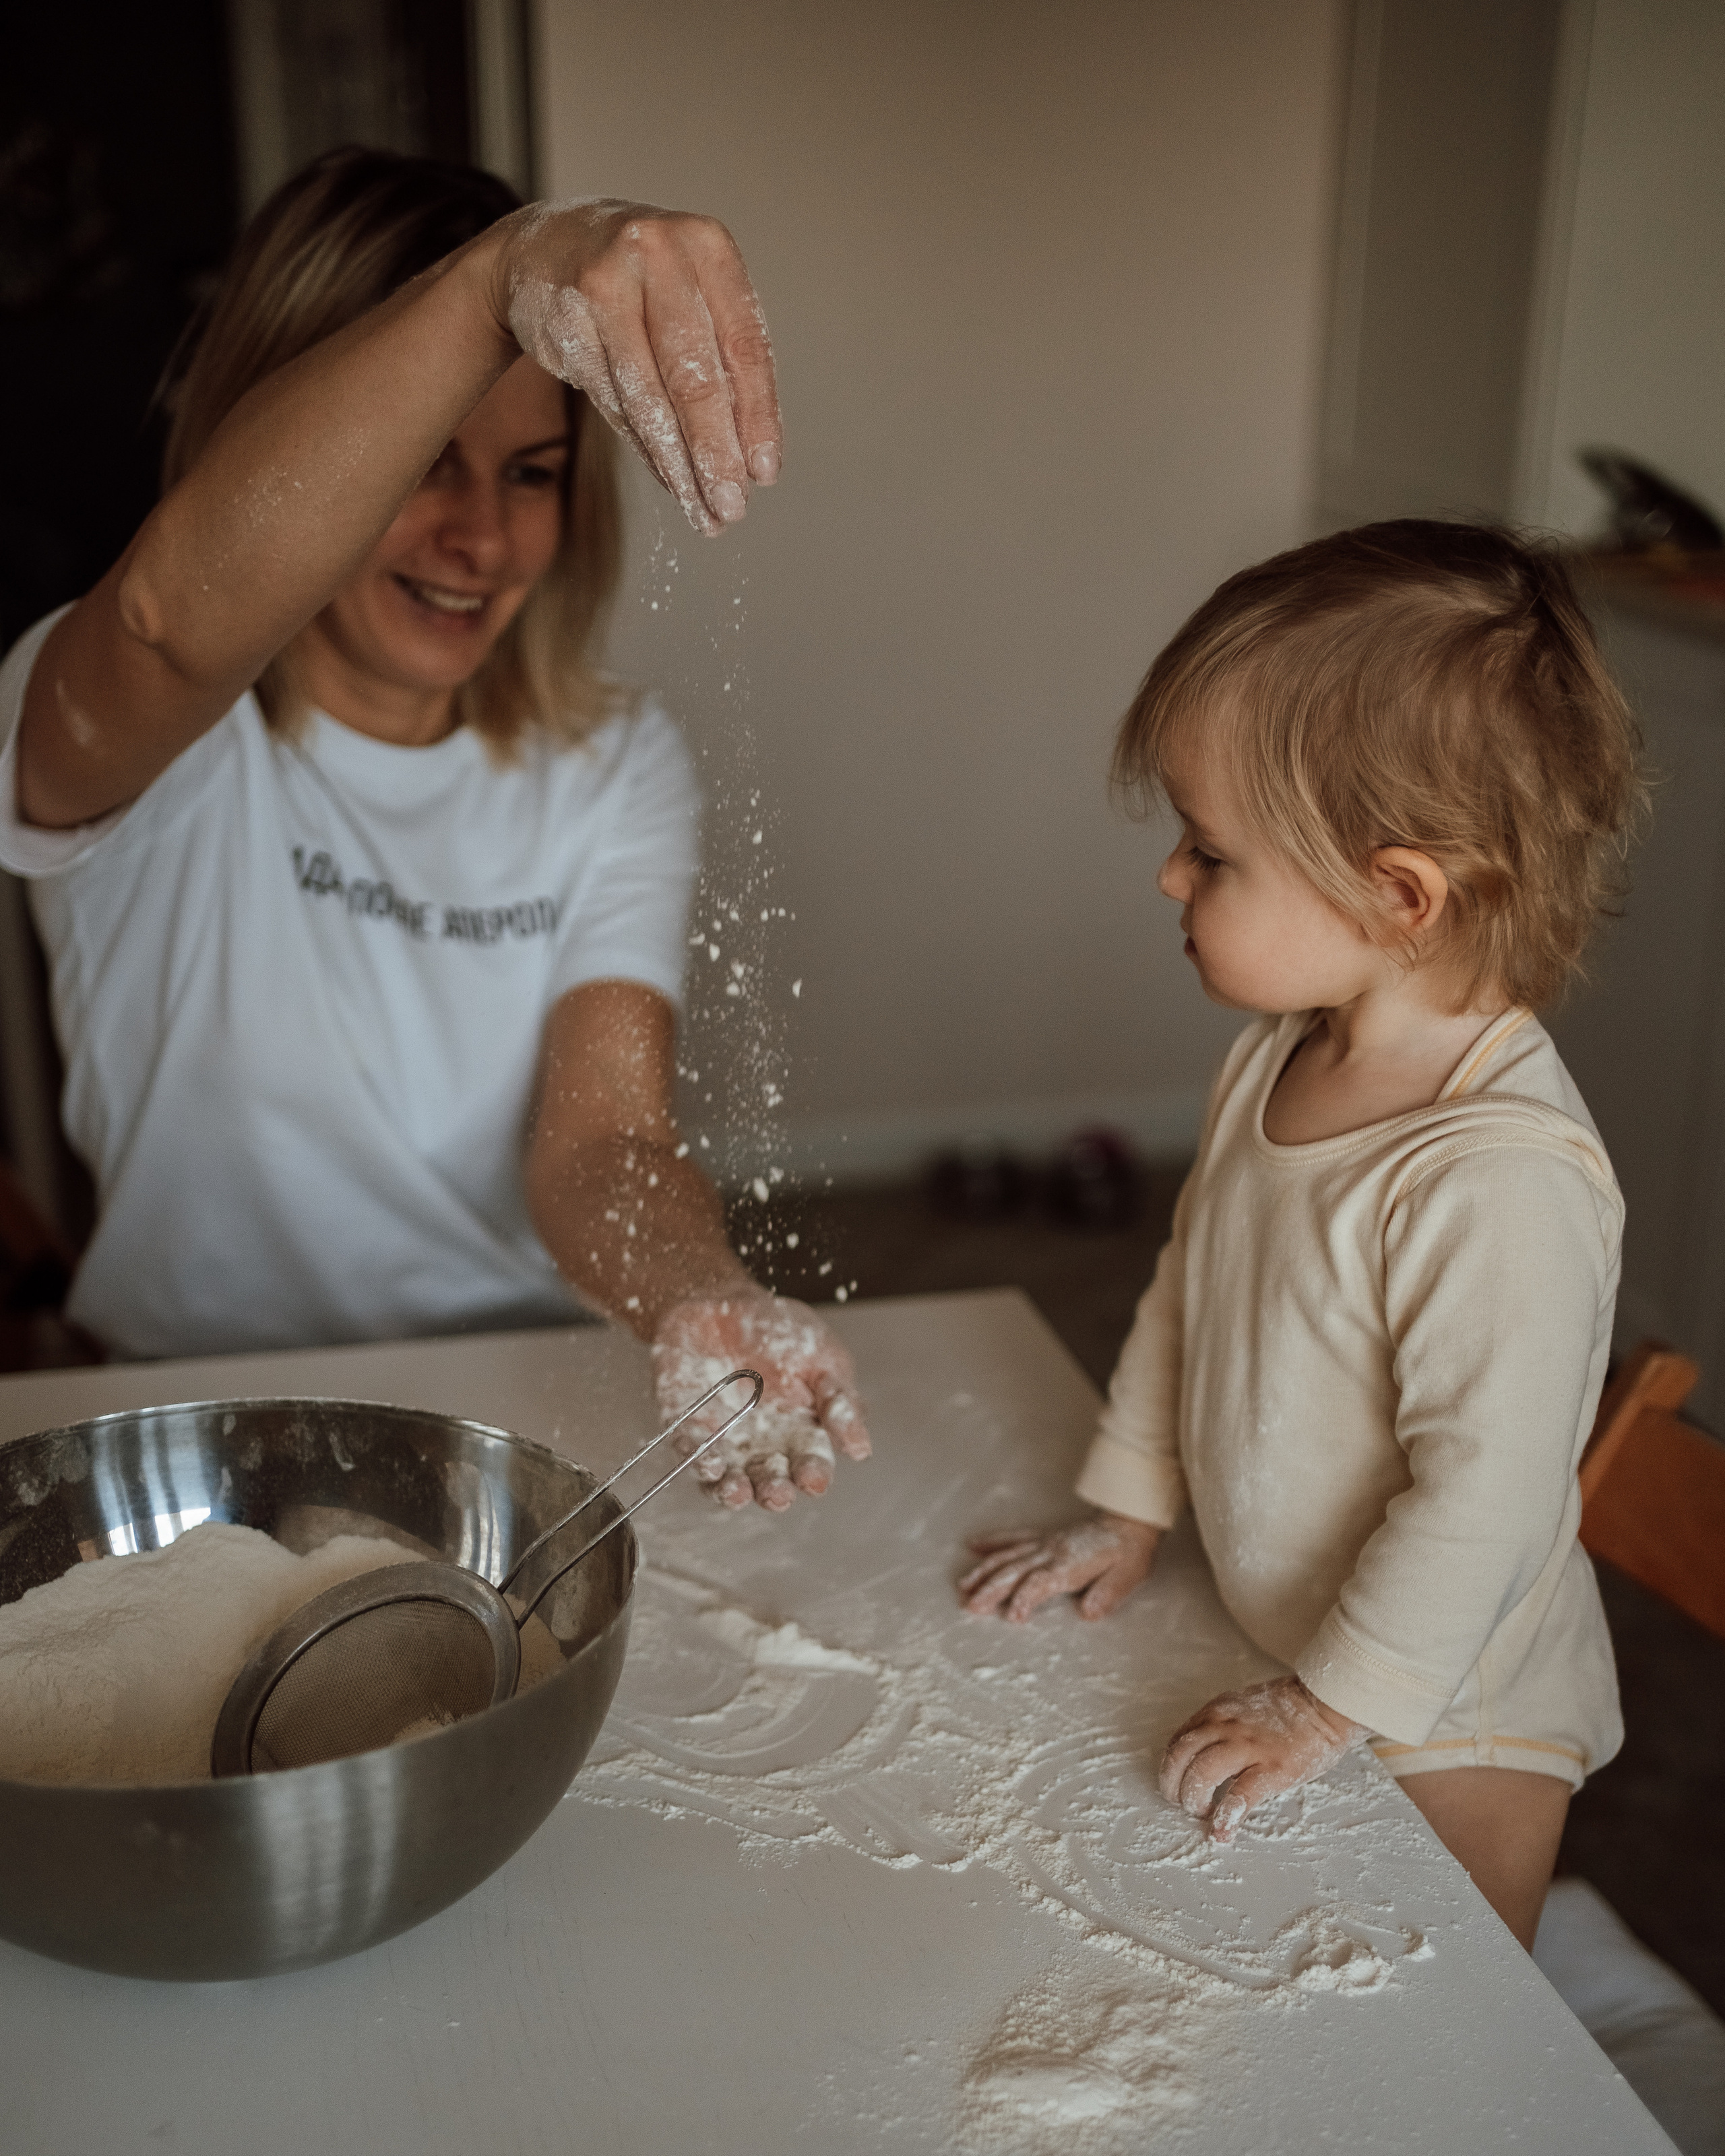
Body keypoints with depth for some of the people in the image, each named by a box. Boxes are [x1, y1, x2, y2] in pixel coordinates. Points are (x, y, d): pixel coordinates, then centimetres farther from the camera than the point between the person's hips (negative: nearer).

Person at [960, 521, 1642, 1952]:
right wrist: (1130, 1512, 10)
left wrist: (1327, 1709, -19)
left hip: (1444, 1724, -7)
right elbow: (1192, 1285, 6)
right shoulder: (1283, 1056, -7)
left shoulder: (1501, 1183, -34)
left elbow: (1486, 1498, -29)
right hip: (1279, 1642, 7)